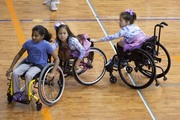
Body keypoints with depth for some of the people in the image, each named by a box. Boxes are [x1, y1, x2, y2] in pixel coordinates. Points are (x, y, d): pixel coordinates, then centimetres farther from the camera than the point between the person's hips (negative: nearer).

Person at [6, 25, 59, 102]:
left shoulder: (46, 45, -10)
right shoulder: (28, 43, 1)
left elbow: (56, 59, -6)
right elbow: (19, 54, 13)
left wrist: (52, 73, -16)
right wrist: (11, 68, 10)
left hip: (39, 65, -4)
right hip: (28, 62, 4)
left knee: (28, 75, -34)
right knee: (15, 73, -23)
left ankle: (26, 94, -14)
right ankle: (17, 92, -6)